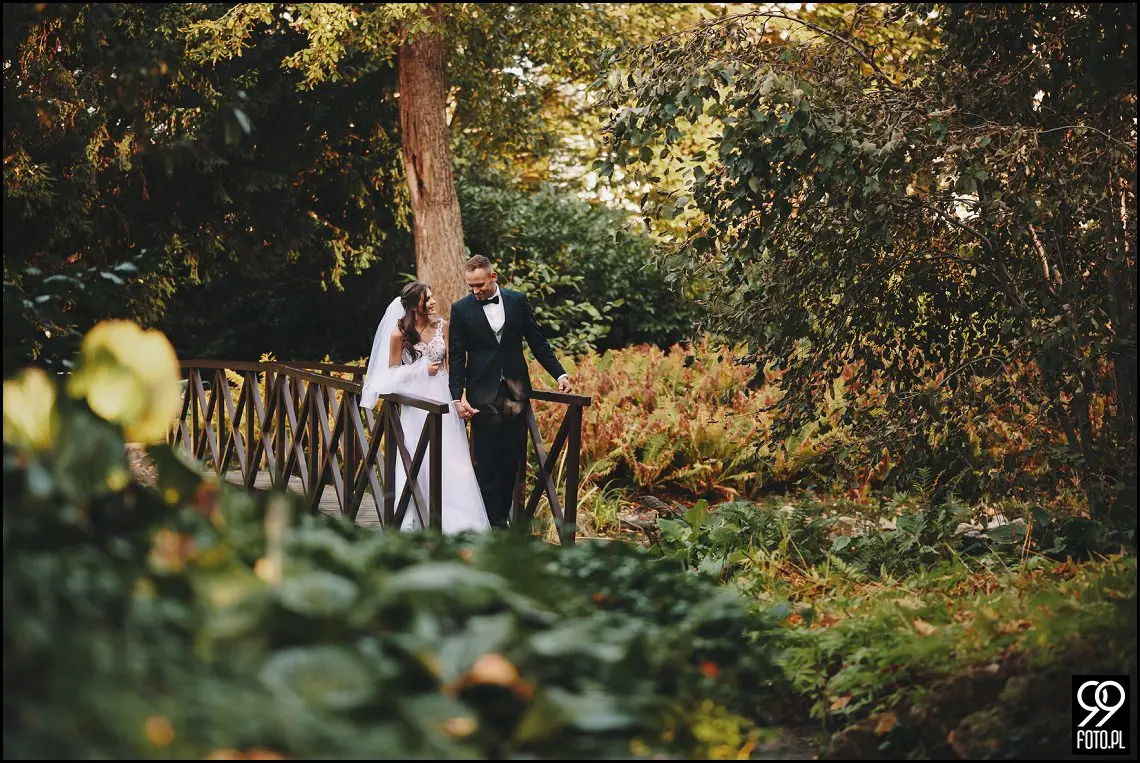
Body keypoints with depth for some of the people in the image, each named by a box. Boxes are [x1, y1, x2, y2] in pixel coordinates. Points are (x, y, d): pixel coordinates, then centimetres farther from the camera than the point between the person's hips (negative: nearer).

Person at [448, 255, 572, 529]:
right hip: (484, 396, -2)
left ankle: (502, 515, 14)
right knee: (486, 463, -2)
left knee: (512, 460, 4)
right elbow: (457, 358, -1)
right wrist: (457, 397, -9)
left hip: (516, 393, 2)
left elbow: (537, 342, 10)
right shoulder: (461, 309, -1)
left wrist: (559, 373, 3)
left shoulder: (517, 301, 4)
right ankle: (493, 523, 2)